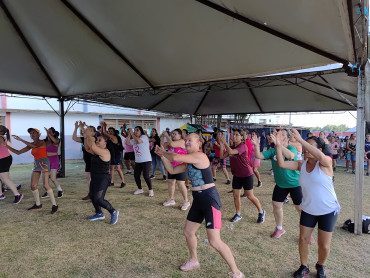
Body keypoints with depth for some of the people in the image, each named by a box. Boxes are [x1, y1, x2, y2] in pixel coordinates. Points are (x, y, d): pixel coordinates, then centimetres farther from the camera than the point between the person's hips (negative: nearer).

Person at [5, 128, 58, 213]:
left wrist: (20, 139, -26)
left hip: (44, 163, -7)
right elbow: (18, 152, 12)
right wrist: (6, 145, 4)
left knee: (46, 185, -15)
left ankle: (54, 205, -7)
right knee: (33, 186, 6)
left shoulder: (42, 142, -9)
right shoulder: (31, 145, 11)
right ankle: (38, 204, 23)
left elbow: (35, 146, -30)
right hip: (36, 164, 7)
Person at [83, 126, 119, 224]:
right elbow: (88, 148, 15)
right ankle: (99, 214, 38)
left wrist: (89, 135, -21)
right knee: (93, 197, 20)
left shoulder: (105, 152, -19)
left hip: (103, 179, -10)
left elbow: (92, 146, -31)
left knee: (99, 199, -15)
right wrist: (86, 137, 4)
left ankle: (113, 212, 3)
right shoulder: (97, 152, 9)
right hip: (95, 178, 10)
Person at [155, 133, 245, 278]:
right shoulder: (188, 162, 12)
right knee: (188, 232, 20)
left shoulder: (199, 156, -18)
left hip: (210, 200, -10)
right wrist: (162, 156, 7)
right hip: (198, 201, 10)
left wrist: (163, 152, -6)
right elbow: (172, 170, 17)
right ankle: (194, 261, 45)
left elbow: (175, 157, -25)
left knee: (214, 241, -9)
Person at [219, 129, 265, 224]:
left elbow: (230, 152, -35)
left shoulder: (243, 146, -19)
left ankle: (261, 212, 24)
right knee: (235, 195, 8)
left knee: (250, 196, 3)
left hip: (246, 175, -7)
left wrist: (224, 142, -24)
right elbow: (222, 156, -2)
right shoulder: (232, 147, 6)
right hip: (236, 175, 7)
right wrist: (221, 144, -11)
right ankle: (238, 214, 24)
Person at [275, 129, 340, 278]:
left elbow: (320, 156, -43)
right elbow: (281, 164, -14)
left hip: (328, 210, -4)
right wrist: (278, 146, -27)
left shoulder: (326, 162, -18)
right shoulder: (302, 164, -5)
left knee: (324, 245, 7)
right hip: (308, 209, 4)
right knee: (303, 239, 9)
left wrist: (300, 140, -45)